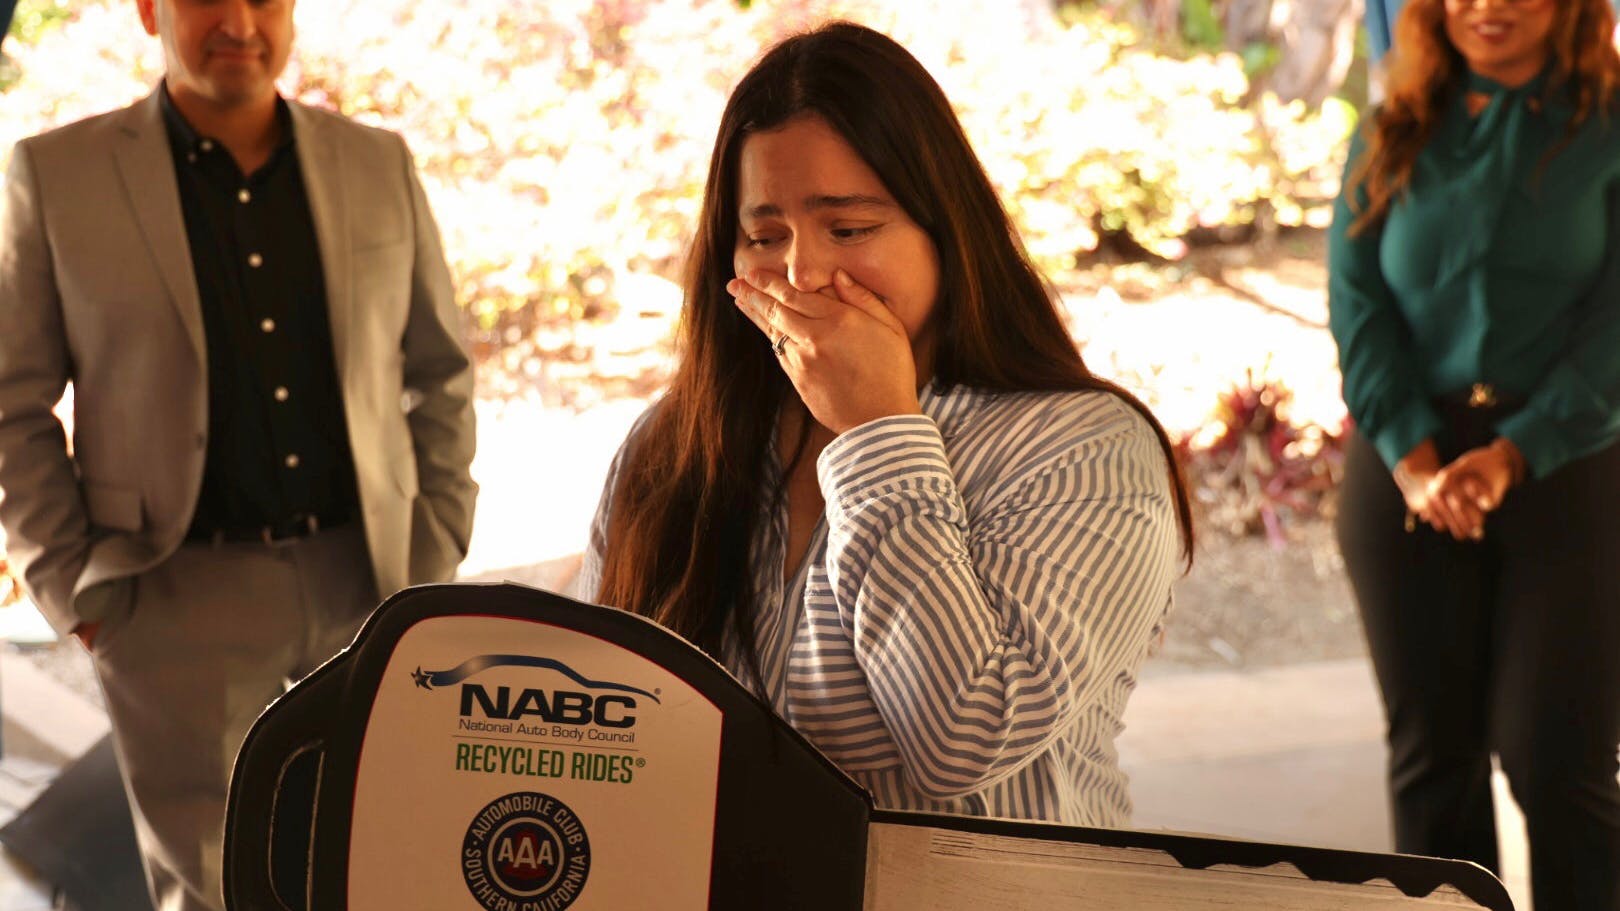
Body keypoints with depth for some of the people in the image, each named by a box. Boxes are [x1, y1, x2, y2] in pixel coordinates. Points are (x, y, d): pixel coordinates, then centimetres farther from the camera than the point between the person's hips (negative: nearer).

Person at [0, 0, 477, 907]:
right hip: (182, 593, -2)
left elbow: (441, 375, 13)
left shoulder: (379, 165, 5)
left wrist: (437, 552, 7)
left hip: (369, 579, 3)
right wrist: (73, 589, -4)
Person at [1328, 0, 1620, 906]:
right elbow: (1358, 304, 1)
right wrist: (1412, 457, -12)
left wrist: (1511, 456, -15)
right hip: (1408, 470, 3)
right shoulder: (1392, 140, 9)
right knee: (1433, 745, 7)